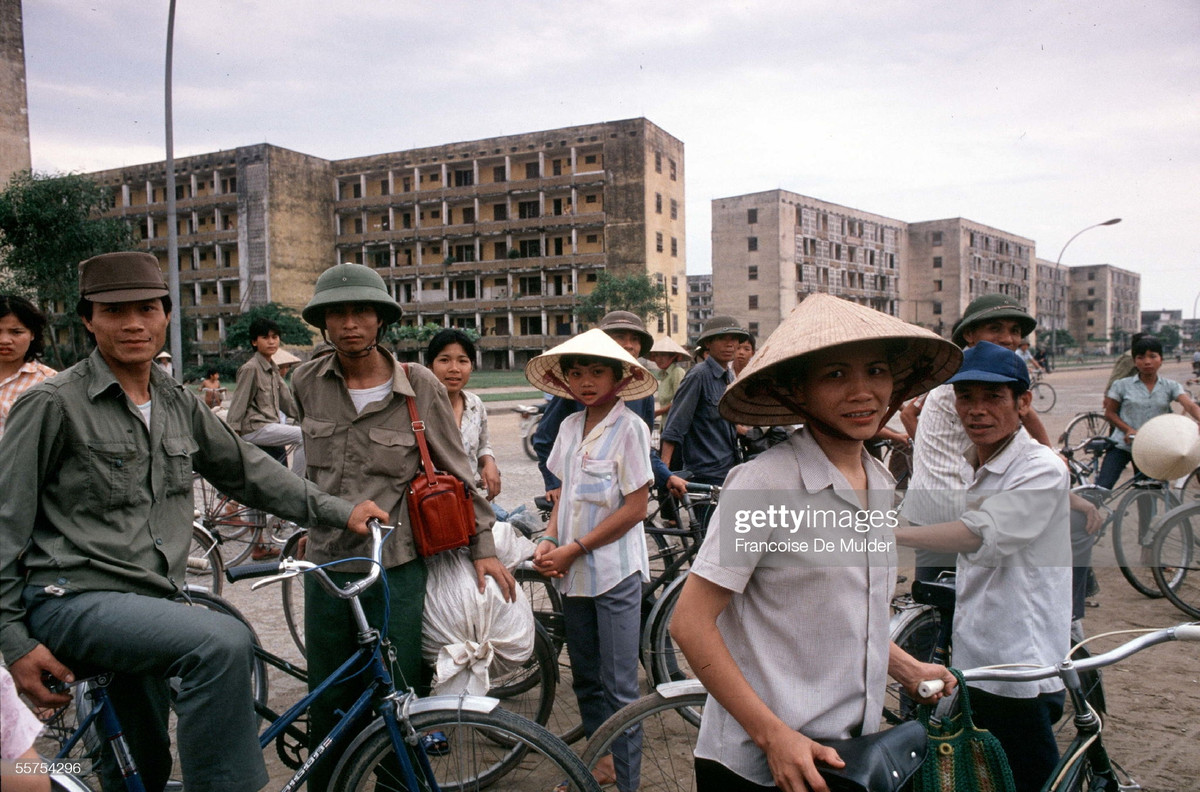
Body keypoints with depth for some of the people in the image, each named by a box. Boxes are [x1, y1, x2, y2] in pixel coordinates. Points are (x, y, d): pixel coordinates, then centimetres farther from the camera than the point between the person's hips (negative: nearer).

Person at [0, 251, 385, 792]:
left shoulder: (179, 404, 11)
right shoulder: (53, 404, -8)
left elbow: (246, 469, 15)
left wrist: (337, 512, 7)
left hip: (151, 604, 7)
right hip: (74, 601, -7)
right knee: (225, 643, -31)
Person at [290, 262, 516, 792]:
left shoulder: (419, 386, -8)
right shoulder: (306, 383, 0)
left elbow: (456, 471, -1)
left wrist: (483, 546, -3)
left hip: (395, 569, -3)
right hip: (326, 567, 3)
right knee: (328, 706, 17)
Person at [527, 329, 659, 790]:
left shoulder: (628, 427, -12)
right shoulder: (570, 426, 7)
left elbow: (635, 507, -14)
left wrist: (575, 548, -14)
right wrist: (550, 540, -3)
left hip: (615, 571, -6)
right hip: (573, 571, 7)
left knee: (618, 686, 0)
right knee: (585, 678, 18)